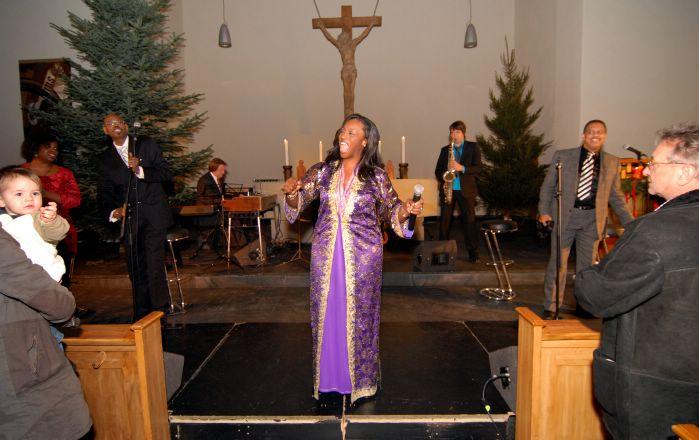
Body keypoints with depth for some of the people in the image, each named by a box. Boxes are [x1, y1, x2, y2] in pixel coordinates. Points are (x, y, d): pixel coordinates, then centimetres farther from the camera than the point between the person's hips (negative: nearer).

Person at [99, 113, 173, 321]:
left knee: (154, 264, -11)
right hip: (129, 218, 3)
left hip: (153, 215, -3)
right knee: (135, 268, 8)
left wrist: (141, 171, -18)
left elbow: (166, 173, -3)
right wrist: (113, 211, -9)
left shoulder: (147, 145, 4)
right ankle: (141, 316, 20)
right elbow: (106, 192, 10)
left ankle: (160, 311, 2)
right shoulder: (105, 159, 12)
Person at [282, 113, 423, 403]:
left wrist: (406, 210, -19)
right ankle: (329, 376, 27)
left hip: (362, 256, -2)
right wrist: (292, 193, -20)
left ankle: (361, 379, 25)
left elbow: (393, 211, 2)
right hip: (326, 254, 3)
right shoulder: (322, 172, 3)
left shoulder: (376, 176, -2)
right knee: (327, 311, 9)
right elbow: (298, 204, 1)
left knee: (359, 314, 6)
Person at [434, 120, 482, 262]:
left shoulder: (473, 147, 6)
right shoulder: (445, 150, 14)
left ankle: (473, 252, 3)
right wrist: (443, 180, -6)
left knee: (470, 220, -3)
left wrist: (461, 168, -20)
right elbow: (438, 170, 14)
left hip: (465, 190, -2)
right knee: (444, 220, 2)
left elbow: (478, 168, -4)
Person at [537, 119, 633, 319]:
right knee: (557, 263, 3)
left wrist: (629, 222, 6)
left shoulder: (612, 162, 8)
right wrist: (544, 211, -7)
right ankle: (551, 307, 14)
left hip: (593, 218, 2)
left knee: (587, 264, 11)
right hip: (564, 215, -2)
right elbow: (548, 186, 3)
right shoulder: (562, 156, 1)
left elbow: (616, 196, 12)